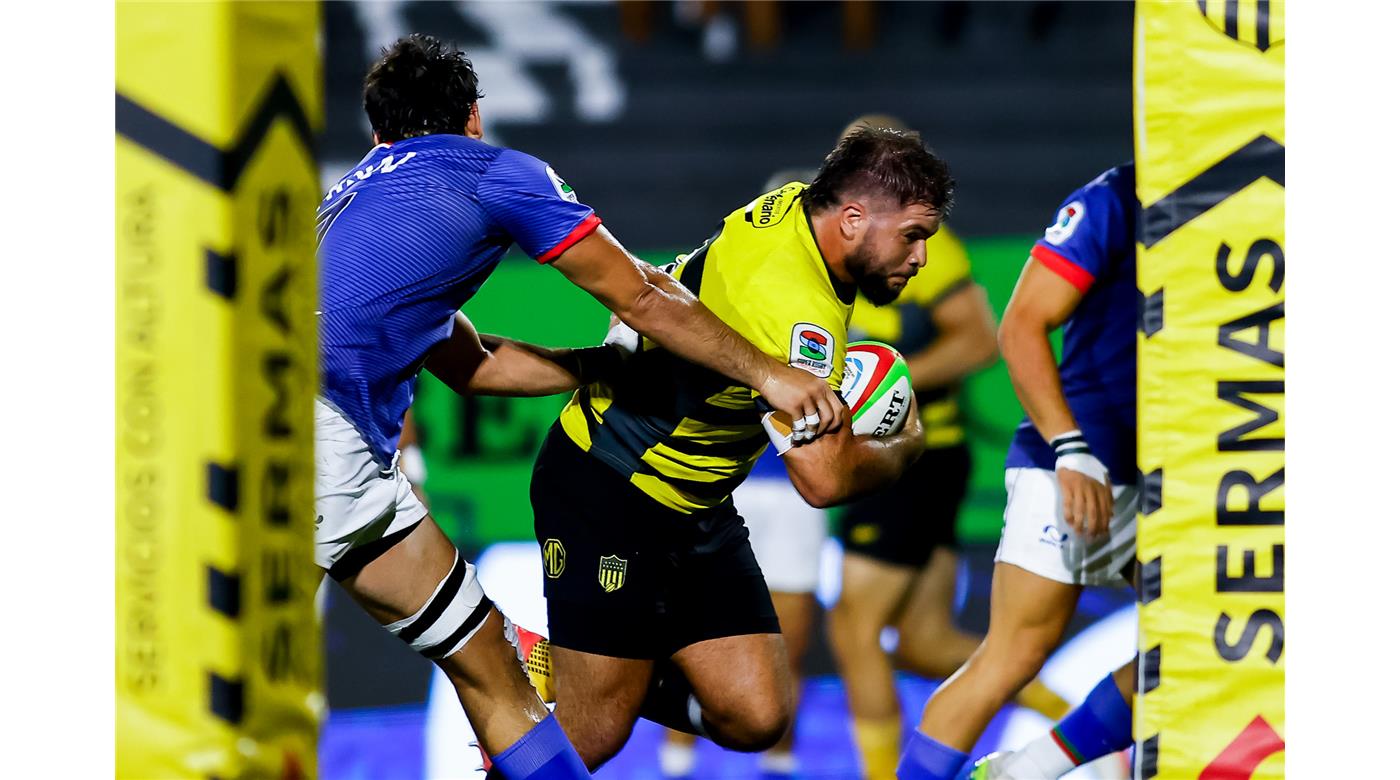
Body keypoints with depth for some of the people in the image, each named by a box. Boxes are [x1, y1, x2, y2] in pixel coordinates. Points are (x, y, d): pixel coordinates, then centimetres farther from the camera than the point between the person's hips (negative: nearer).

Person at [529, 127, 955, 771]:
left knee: (756, 718, -1)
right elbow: (824, 477, -31)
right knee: (593, 734, -8)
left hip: (694, 509, 9)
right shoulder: (794, 306, -29)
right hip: (607, 496, -9)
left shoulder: (792, 205, -1)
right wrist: (903, 447, -9)